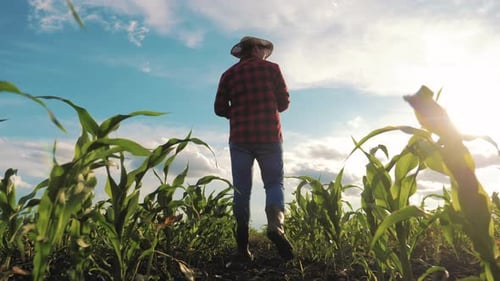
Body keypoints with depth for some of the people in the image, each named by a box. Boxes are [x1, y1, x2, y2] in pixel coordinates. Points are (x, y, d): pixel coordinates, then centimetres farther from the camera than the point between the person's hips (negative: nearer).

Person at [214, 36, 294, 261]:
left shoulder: (229, 74, 11)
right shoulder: (271, 68, 7)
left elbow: (220, 109, 5)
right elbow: (284, 102, 6)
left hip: (240, 138, 2)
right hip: (269, 136, -1)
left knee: (242, 189, 6)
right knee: (274, 183, 7)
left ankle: (243, 244, 4)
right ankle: (276, 225, -18)